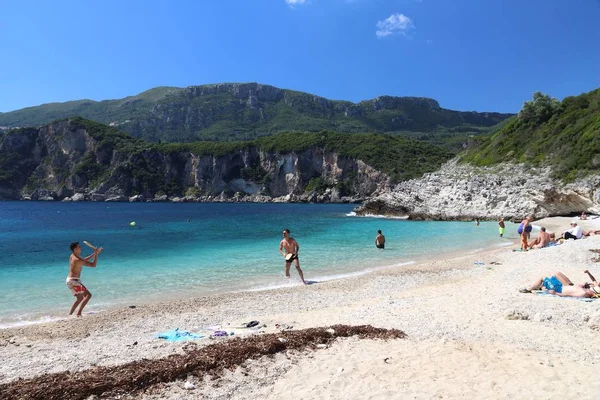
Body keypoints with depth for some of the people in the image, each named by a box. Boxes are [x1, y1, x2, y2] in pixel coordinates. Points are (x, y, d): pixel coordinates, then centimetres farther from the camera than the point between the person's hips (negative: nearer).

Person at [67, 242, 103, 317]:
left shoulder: (72, 256, 8)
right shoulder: (78, 260, -20)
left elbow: (84, 260, 23)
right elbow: (93, 265, -18)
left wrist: (94, 254, 16)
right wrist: (96, 254, -12)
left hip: (70, 280, 10)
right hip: (73, 281, -10)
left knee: (80, 298, 21)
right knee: (88, 295, -14)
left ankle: (70, 314, 23)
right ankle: (79, 313, -20)